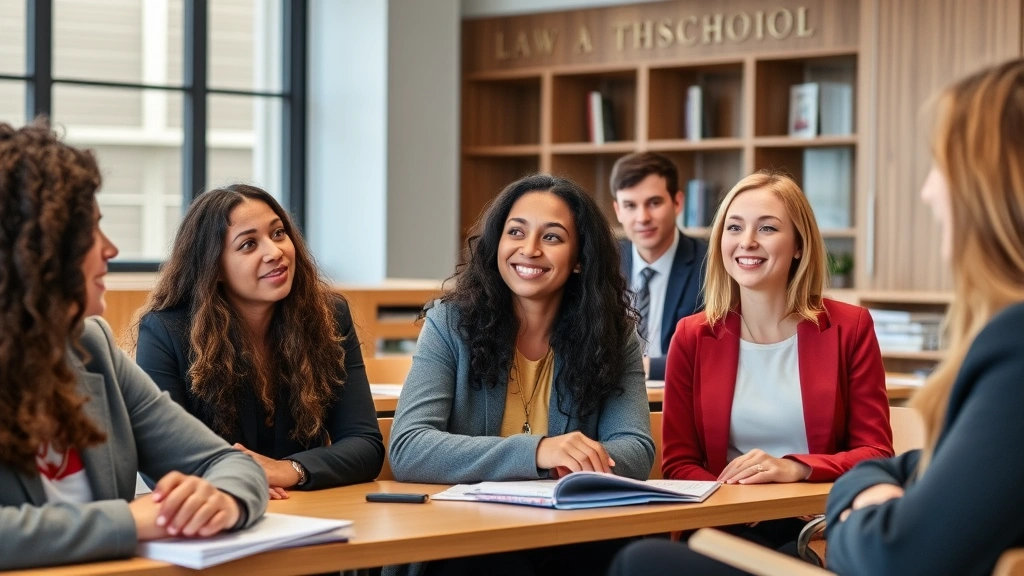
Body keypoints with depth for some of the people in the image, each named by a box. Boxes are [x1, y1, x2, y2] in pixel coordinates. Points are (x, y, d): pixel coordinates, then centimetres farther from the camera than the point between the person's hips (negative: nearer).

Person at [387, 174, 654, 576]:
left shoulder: (613, 335, 3)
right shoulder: (451, 324, -4)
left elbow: (636, 451, -4)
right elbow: (407, 449, -16)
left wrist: (588, 460, -29)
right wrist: (534, 452, -30)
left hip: (571, 538, 3)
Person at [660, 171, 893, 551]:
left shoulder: (849, 328, 5)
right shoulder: (693, 337, 8)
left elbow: (877, 454, 2)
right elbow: (679, 462, 7)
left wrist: (796, 469, -17)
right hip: (728, 530, 1)